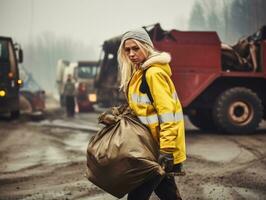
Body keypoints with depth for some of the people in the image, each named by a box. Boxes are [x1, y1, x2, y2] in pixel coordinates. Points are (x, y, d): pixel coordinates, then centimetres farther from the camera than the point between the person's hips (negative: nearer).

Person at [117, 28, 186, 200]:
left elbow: (167, 113, -23)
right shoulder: (139, 72, 12)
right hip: (154, 142, 10)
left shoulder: (154, 73, -17)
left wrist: (166, 150, -26)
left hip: (162, 145, -10)